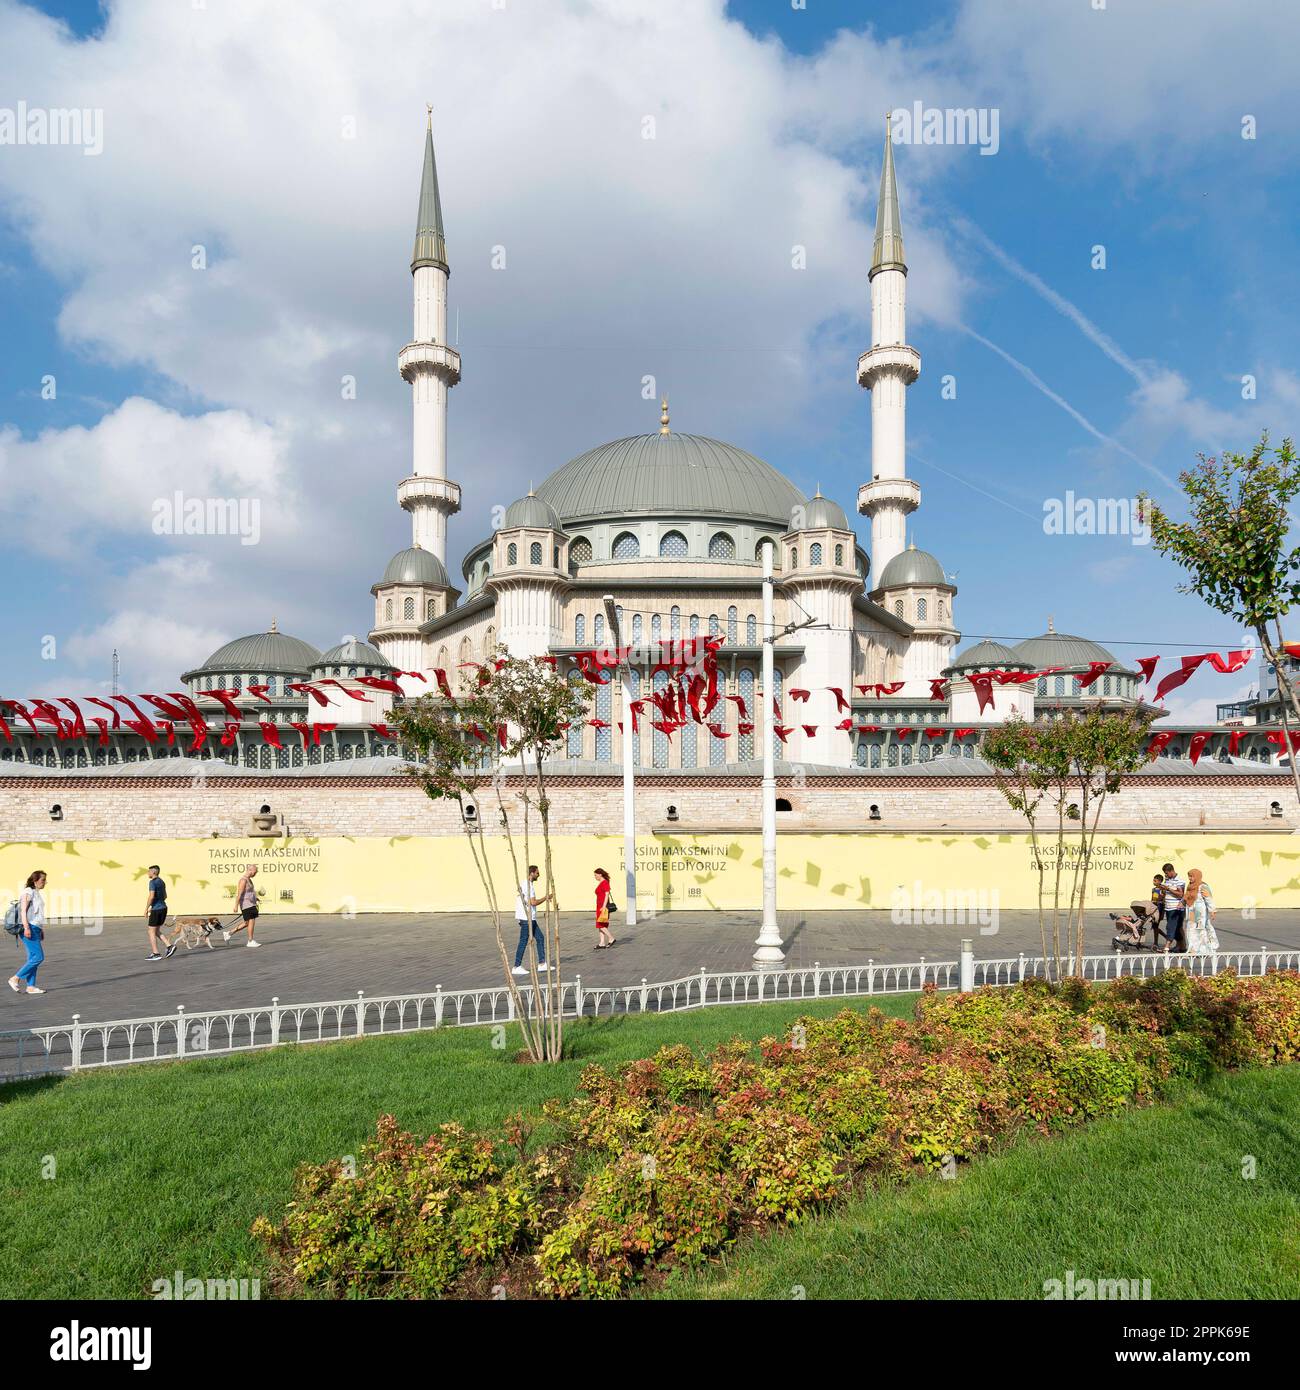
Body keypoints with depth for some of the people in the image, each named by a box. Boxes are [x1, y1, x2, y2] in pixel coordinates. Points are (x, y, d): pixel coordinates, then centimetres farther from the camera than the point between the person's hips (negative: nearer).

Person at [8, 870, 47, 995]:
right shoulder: (28, 892, -10)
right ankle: (15, 979, -3)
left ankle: (30, 987, 9)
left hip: (35, 929, 10)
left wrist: (41, 930, 21)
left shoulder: (37, 893, 17)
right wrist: (26, 928, -24)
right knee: (38, 957, -11)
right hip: (29, 928, -10)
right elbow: (23, 911, -17)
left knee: (33, 958, 7)